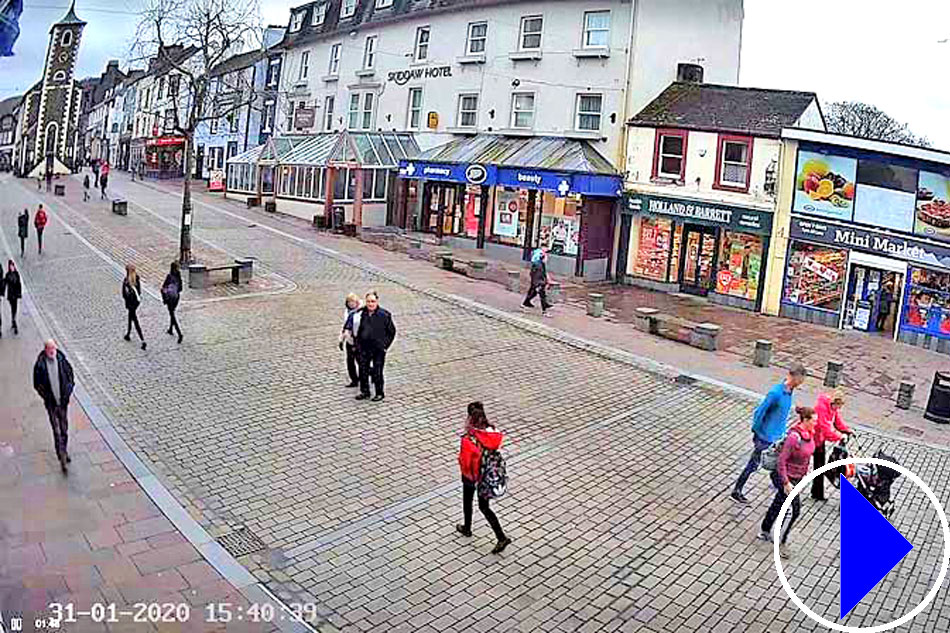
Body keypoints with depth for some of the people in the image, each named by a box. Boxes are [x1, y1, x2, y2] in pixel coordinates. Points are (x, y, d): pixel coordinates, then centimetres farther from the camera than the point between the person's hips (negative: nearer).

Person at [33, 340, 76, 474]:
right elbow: (37, 384, -2)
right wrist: (47, 397, -8)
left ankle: (64, 451, 33)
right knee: (56, 431, -2)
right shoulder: (40, 365, -11)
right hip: (51, 403, -3)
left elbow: (70, 377, 6)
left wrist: (67, 394, -2)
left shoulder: (62, 361, -5)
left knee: (64, 429, 14)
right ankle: (62, 458, 2)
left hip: (62, 401, 3)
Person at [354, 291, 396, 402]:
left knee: (377, 372, 2)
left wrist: (385, 345, -6)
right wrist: (358, 344, 10)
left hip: (378, 349, -4)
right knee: (363, 370, 10)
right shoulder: (362, 313, 0)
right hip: (364, 348, 4)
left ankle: (380, 393, 19)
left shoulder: (384, 315, -12)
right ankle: (365, 392, 27)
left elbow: (392, 331, -3)